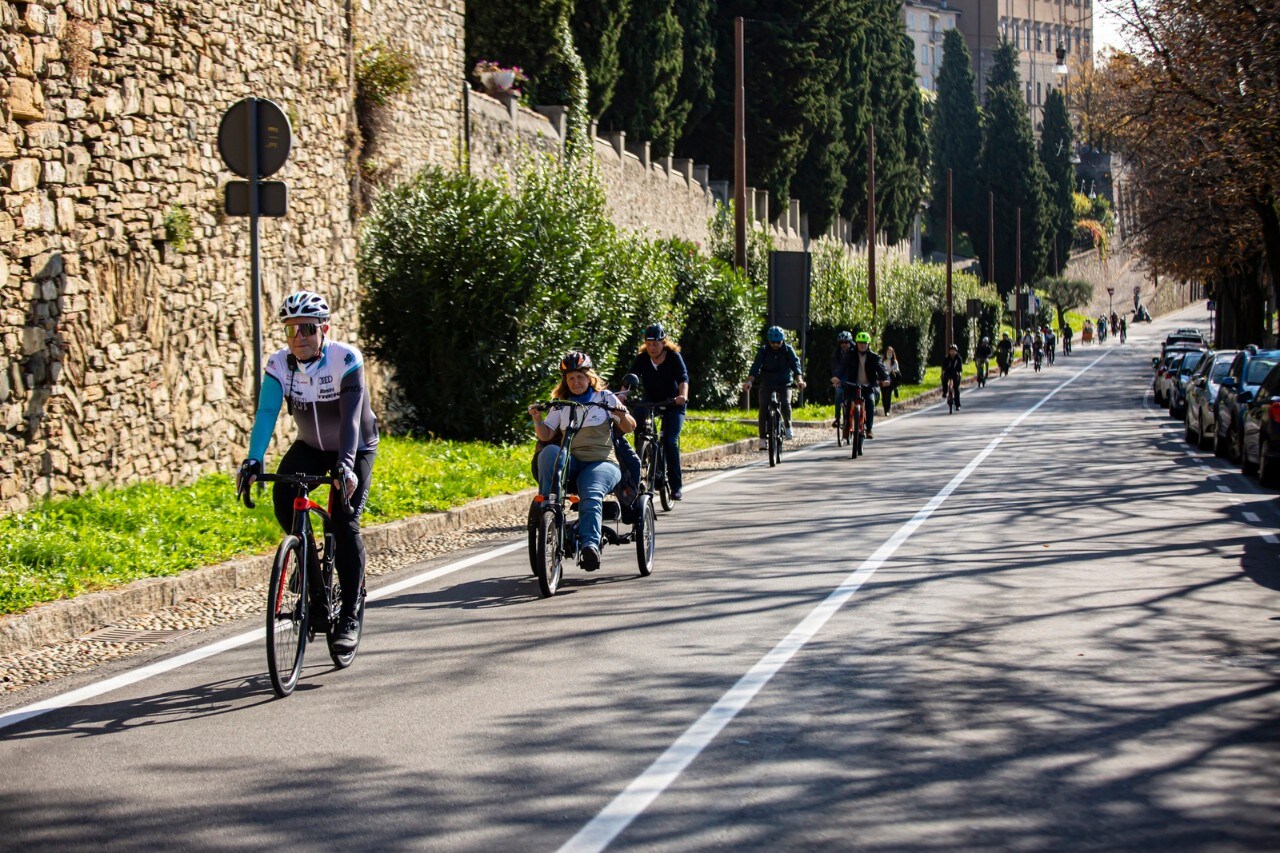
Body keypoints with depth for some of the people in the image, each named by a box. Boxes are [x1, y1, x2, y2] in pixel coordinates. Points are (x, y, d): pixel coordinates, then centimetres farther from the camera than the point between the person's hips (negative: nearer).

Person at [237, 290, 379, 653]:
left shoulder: (347, 360, -27)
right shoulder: (280, 364, -17)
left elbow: (350, 416, -36)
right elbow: (266, 413, -28)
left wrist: (346, 465, -49)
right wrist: (253, 460, -43)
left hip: (355, 448, -3)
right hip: (310, 446, 3)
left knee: (345, 521, -18)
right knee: (283, 496, -24)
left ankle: (350, 617, -11)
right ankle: (309, 564, 4)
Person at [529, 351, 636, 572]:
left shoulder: (605, 398, 10)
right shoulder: (560, 404, 17)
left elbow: (629, 427, 8)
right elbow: (545, 435, 7)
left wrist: (621, 414, -13)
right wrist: (537, 419, -11)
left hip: (602, 462, -3)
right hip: (570, 462, 3)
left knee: (591, 496, -34)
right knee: (549, 452, -31)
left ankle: (589, 545, -47)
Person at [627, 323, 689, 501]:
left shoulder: (674, 357, -13)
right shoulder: (642, 358, -7)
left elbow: (683, 378, -26)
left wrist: (683, 396, -46)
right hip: (650, 401, 3)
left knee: (670, 441, -17)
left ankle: (676, 486, -11)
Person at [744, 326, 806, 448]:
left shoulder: (788, 350, -9)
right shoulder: (763, 351, -9)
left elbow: (795, 364, -21)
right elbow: (755, 366, -20)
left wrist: (799, 380, -40)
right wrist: (749, 381, -37)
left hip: (784, 383, -1)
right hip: (767, 383, 1)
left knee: (785, 403, -27)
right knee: (763, 408, -16)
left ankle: (787, 426, 1)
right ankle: (762, 438, -9)